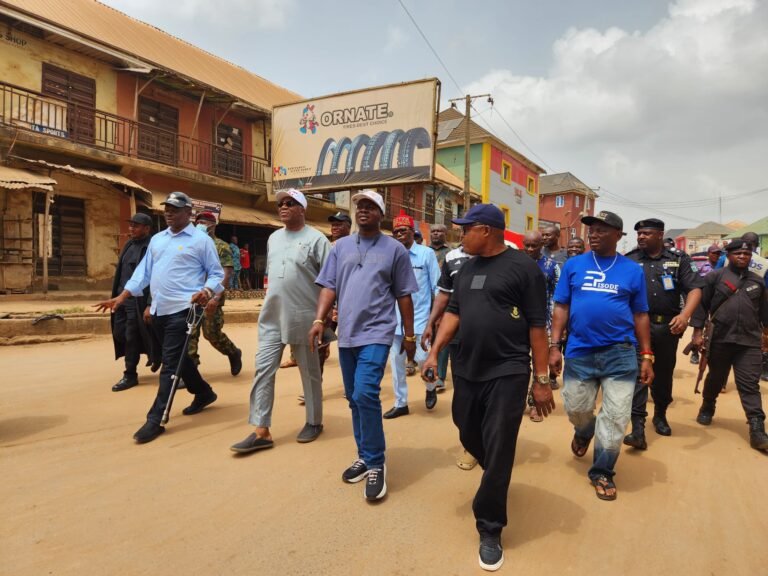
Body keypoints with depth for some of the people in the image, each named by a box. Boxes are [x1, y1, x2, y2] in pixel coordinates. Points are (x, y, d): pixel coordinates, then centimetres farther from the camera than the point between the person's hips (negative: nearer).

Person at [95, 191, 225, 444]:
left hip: (183, 310, -7)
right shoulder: (157, 240, 16)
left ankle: (156, 419, -3)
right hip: (159, 310, 7)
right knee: (179, 359, 17)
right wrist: (121, 297, 9)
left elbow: (216, 273, -3)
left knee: (170, 364, -7)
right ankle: (204, 393, 36)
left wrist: (206, 291, -22)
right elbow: (143, 272, 16)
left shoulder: (201, 240, -4)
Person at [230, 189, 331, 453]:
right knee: (263, 369, 1)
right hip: (272, 317, 6)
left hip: (304, 318, -6)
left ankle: (314, 422, 26)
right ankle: (261, 431, 7)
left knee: (309, 372, 8)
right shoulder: (273, 238, 13)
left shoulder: (316, 239, -7)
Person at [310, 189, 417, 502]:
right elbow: (329, 287, 7)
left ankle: (376, 464, -1)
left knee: (366, 394, -16)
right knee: (354, 398, 12)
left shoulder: (395, 249, 0)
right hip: (346, 334, 5)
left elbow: (404, 295, 2)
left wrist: (409, 335, 3)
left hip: (376, 333, -5)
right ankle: (365, 455, 28)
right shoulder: (341, 246, 10)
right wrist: (319, 319, -7)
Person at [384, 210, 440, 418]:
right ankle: (400, 403, 23)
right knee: (396, 361, 8)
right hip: (396, 318, 3)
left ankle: (430, 387, 26)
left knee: (422, 358, -7)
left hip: (420, 316, -3)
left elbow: (436, 286, -1)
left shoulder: (427, 253, -4)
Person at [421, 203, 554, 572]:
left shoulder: (522, 267, -9)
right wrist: (434, 353, 2)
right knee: (469, 437, 18)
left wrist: (542, 380, -9)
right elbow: (454, 312, 13)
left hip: (508, 373, -6)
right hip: (466, 370, 7)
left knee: (498, 452, 0)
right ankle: (497, 480, 48)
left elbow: (537, 325, -8)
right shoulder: (467, 267, 11)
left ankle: (490, 530, 17)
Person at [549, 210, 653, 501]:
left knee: (615, 417, 4)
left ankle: (602, 472, 23)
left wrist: (647, 356, 2)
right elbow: (561, 308, 3)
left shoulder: (632, 270, 2)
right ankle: (584, 431, 48)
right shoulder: (573, 265, 2)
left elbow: (640, 315, 5)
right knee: (576, 409, 12)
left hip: (620, 353, 0)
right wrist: (554, 346, -4)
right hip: (579, 351, 1)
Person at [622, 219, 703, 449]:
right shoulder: (629, 260, 4)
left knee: (664, 373, 15)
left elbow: (695, 289, -4)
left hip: (668, 326, 1)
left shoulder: (679, 260, 3)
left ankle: (660, 415, 36)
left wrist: (685, 315, -20)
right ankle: (638, 428, -10)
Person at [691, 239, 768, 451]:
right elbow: (702, 304, -2)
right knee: (715, 379, 14)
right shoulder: (715, 277, 1)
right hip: (720, 339, -1)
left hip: (749, 341, 2)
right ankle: (707, 408, 38)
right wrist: (697, 331, -7)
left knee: (749, 385, -3)